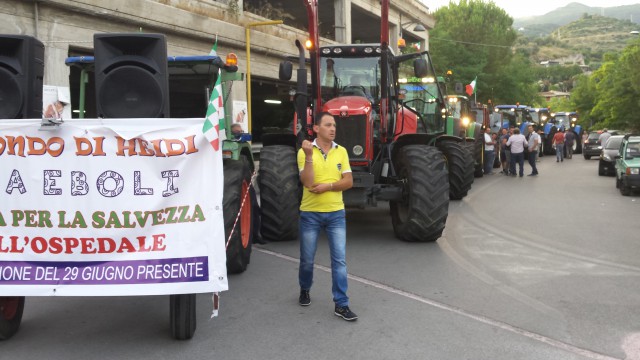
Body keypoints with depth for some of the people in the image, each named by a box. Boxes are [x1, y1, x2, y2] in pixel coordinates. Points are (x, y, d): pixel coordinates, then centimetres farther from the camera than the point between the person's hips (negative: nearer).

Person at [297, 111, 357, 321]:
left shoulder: (341, 151, 3)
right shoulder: (305, 151, -7)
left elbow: (349, 181, -2)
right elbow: (308, 183, -17)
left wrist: (328, 186, -16)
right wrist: (309, 156, -26)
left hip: (335, 213, 2)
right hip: (310, 213, -2)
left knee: (340, 259, -2)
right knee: (307, 259, 12)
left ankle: (341, 304, 3)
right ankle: (304, 290, 39)